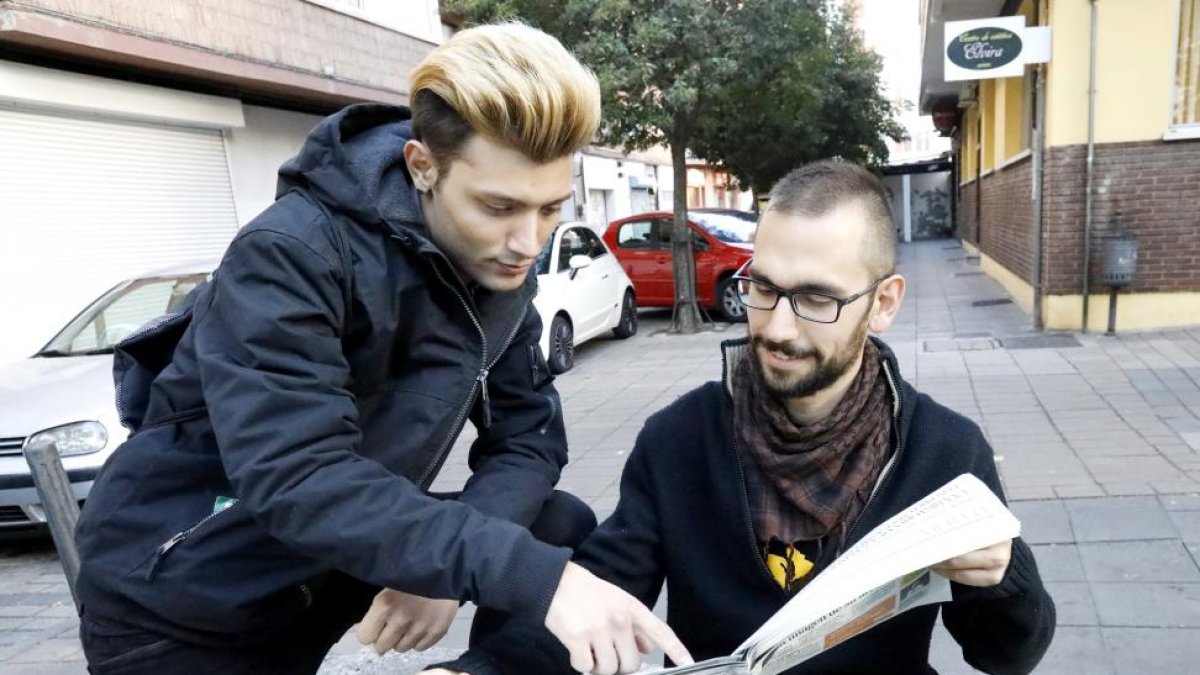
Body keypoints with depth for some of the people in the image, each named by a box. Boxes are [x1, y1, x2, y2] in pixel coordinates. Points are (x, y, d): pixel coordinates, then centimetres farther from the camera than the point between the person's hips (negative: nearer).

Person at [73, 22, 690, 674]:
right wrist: (534, 578, -41)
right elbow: (299, 478, -34)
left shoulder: (500, 269, -6)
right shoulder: (292, 256, -25)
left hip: (340, 560, 5)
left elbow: (528, 431, -6)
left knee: (566, 531, -6)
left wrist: (446, 559, -23)